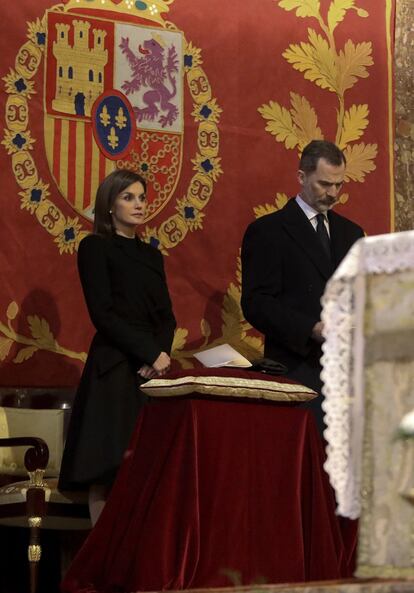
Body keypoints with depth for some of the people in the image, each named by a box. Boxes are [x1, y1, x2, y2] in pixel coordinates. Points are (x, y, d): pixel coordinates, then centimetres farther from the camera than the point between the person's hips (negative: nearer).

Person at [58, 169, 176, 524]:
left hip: (153, 371, 6)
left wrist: (161, 355, -8)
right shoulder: (95, 248, 0)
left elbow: (166, 316, 12)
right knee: (107, 469, -9)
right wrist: (151, 354, -12)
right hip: (114, 369, -6)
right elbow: (103, 314, -9)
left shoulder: (151, 255, 19)